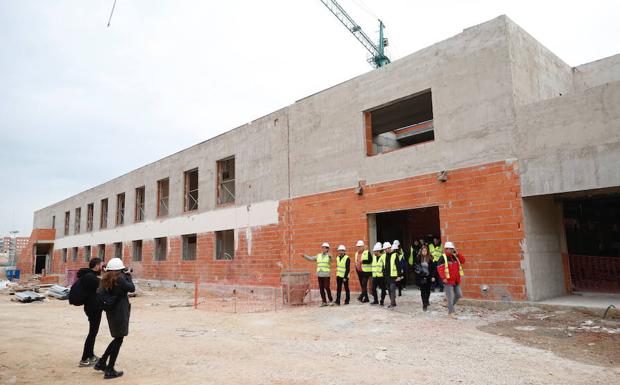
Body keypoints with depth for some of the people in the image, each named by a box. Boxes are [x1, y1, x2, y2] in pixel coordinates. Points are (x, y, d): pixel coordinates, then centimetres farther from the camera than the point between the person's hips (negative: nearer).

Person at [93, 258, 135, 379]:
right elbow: (132, 288, -11)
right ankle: (110, 370, 8)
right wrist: (128, 275, -1)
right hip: (120, 312, -8)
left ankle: (101, 363, 26)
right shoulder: (119, 278, -18)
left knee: (117, 338, 22)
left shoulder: (106, 279, 5)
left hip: (111, 312, 8)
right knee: (119, 339, 3)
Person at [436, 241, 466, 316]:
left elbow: (463, 261, 4)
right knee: (450, 296, -2)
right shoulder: (443, 258, -10)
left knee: (458, 295, 12)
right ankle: (451, 312, 6)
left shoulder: (455, 256, 12)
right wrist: (443, 278, -23)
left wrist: (457, 253, -6)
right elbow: (440, 268, -16)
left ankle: (450, 305, 32)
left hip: (456, 280, 7)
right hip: (448, 281, -7)